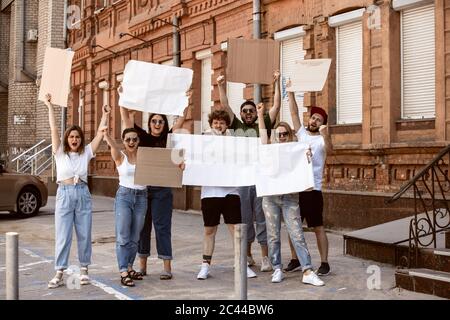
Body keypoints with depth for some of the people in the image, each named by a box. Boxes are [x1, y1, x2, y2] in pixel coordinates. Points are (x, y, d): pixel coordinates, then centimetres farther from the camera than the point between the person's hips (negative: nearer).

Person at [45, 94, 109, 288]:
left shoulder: (86, 153, 7)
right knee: (62, 235, -2)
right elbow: (54, 130, -3)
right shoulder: (60, 152, 4)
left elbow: (100, 134, 4)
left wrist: (104, 116, 2)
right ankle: (59, 273, 1)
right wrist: (50, 107, -6)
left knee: (84, 234, 6)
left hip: (83, 194, 2)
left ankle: (84, 270, 16)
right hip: (64, 194, -2)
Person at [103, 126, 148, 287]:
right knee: (123, 236, -6)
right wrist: (105, 132, -43)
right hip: (124, 195, -3)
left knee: (135, 237, 9)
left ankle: (129, 268, 23)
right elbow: (111, 144, -23)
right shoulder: (120, 156, -3)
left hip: (141, 197, 3)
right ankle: (123, 273, -4)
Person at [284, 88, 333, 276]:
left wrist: (326, 136, -42)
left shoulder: (322, 139, -3)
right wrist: (291, 92, 3)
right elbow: (294, 113, 8)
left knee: (318, 227, -1)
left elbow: (329, 150, -24)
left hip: (312, 189, -5)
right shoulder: (301, 133, 11)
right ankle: (295, 260, 20)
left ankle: (324, 263, 5)